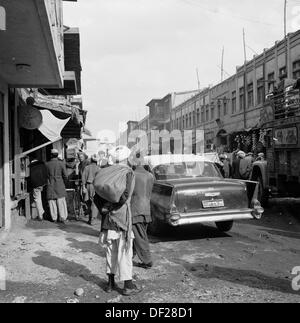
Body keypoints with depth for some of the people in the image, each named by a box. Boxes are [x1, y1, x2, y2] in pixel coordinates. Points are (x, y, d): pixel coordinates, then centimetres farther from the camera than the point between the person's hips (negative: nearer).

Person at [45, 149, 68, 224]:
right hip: (60, 185, -1)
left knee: (52, 201, 8)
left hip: (50, 185, 1)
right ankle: (62, 217, 4)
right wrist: (64, 183, 13)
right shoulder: (61, 163, -6)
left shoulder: (47, 164, -3)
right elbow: (65, 176, -4)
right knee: (61, 202, 5)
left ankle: (54, 218, 12)